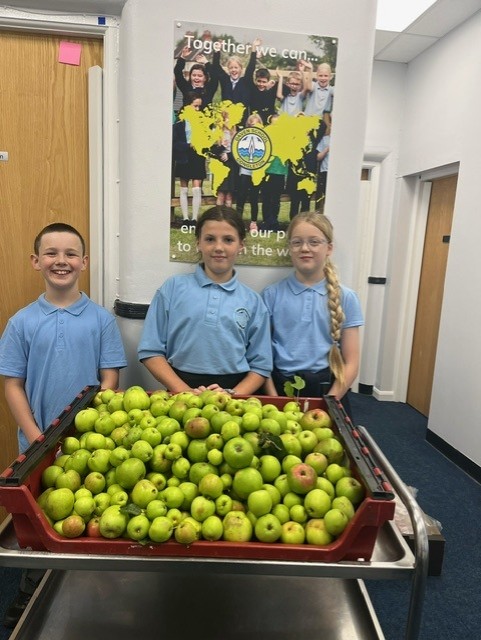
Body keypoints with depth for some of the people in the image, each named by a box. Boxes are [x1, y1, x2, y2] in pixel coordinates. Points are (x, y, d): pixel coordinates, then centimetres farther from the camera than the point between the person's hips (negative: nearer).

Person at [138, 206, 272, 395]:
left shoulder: (252, 301, 7)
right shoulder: (173, 288, 4)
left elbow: (260, 365, 9)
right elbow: (151, 351, 3)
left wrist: (232, 395, -7)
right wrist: (186, 391, -7)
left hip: (235, 389, 1)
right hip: (181, 388, -1)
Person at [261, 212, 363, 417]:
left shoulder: (345, 298, -1)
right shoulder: (271, 295, -2)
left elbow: (351, 363, 0)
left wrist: (327, 403, -10)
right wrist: (274, 400, -10)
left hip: (329, 392, 1)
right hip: (281, 388, 0)